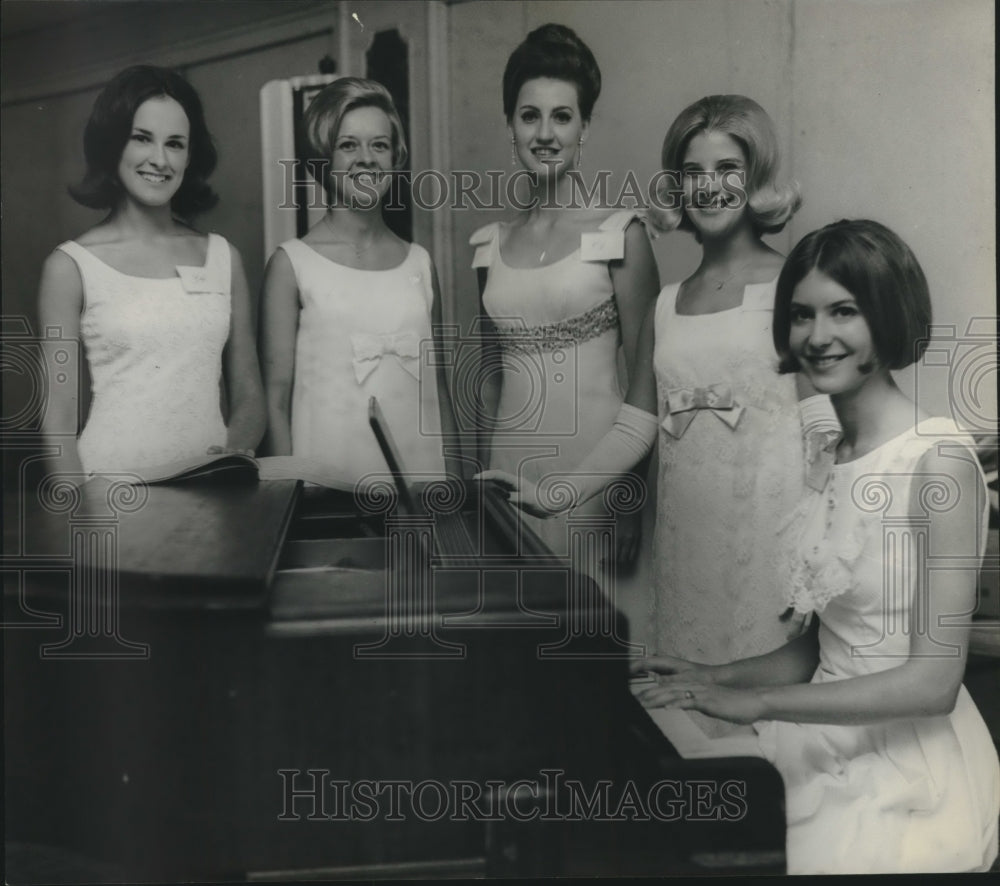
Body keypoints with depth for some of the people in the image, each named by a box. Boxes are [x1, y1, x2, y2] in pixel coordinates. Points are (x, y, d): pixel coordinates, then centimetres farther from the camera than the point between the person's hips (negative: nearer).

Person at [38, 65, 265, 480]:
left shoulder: (224, 258, 10)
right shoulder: (70, 266, 2)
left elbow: (249, 398, 12)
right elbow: (58, 418, 0)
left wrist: (233, 451, -7)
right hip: (112, 488, -2)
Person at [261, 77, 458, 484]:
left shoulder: (419, 263, 9)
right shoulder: (292, 263, -2)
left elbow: (439, 390, 13)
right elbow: (276, 398, -3)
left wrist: (455, 484, 8)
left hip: (420, 477, 4)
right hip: (328, 479, -3)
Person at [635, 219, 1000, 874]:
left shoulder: (938, 457, -14)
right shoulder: (837, 457, 8)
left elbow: (935, 680, -19)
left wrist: (758, 702, -20)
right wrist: (719, 679, 1)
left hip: (910, 767, -6)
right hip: (836, 741, 6)